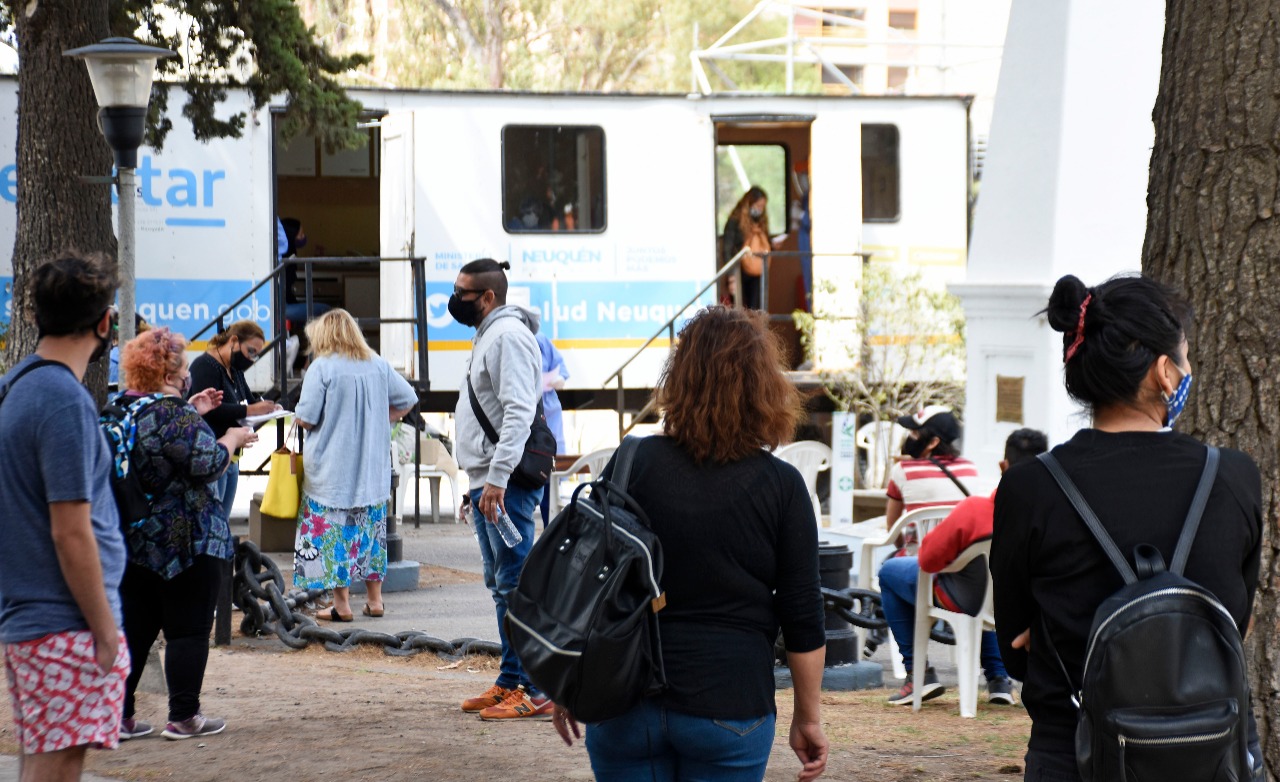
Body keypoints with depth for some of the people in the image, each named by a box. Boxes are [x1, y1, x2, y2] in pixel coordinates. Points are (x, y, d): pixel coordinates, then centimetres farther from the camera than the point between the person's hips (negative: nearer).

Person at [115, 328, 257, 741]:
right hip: (184, 540, -8)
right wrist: (233, 438, -3)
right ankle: (183, 717, 4)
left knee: (133, 629, 12)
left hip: (133, 541, 8)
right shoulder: (172, 413, -18)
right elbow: (207, 464, -19)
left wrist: (193, 411, 19)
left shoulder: (120, 409, 8)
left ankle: (119, 715, 12)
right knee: (188, 629, 2)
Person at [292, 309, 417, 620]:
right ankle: (374, 598, 19)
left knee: (333, 533, 1)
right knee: (371, 530, 14)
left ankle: (341, 604, 1)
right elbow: (407, 400, 13)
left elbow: (306, 419, -12)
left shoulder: (322, 367, -11)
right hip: (374, 467, 5)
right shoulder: (379, 365, 5)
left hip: (332, 469, -5)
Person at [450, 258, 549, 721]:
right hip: (487, 484, 11)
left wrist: (497, 478, -28)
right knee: (501, 585, 14)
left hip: (506, 485, -11)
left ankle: (538, 690, -11)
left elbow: (518, 413, -23)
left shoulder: (508, 336, -13)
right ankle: (511, 682, 19)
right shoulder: (488, 336, 21)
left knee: (518, 583, -11)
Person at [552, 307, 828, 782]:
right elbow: (803, 620, -3)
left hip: (626, 703, 1)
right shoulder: (781, 487, -5)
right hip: (728, 706, -1)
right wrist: (808, 717, 7)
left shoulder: (633, 464, -2)